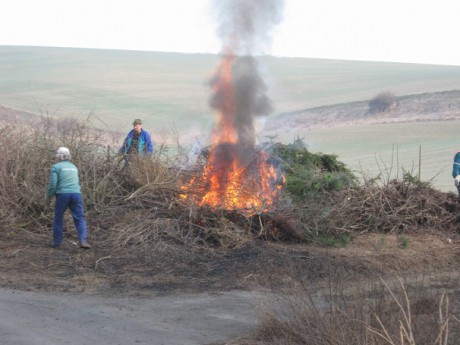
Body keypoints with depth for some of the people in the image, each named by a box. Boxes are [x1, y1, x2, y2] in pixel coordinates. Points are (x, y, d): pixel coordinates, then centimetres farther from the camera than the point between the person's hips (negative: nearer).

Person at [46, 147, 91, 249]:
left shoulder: (56, 167, 1)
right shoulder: (73, 167, 21)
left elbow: (52, 183, -7)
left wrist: (48, 196, 4)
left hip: (62, 194, -3)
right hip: (76, 194, 4)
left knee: (58, 218, 11)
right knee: (79, 218, 0)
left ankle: (57, 242, 17)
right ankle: (83, 240, -17)